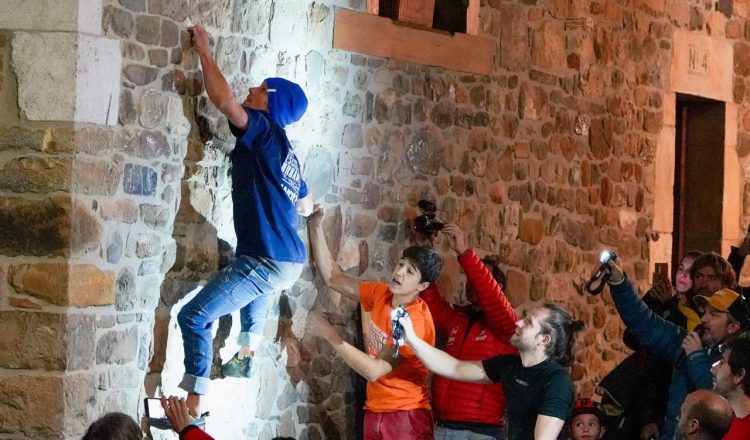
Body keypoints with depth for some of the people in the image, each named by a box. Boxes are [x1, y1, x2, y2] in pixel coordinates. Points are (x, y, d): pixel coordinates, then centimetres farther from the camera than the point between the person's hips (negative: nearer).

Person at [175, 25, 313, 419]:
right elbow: (306, 207, 29)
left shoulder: (264, 131, -7)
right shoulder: (284, 151, 17)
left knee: (194, 317, -6)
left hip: (267, 262, -9)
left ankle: (195, 402, -10)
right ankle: (248, 352, 35)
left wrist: (203, 51, -9)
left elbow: (223, 99, -21)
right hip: (290, 261, 9)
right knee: (253, 283, 42)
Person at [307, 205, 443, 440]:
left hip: (406, 416, -6)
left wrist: (330, 335, -21)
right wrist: (315, 227, -1)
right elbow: (332, 277, 8)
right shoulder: (382, 294, 3)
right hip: (375, 412, 7)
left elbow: (374, 370, -22)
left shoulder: (416, 322, -18)